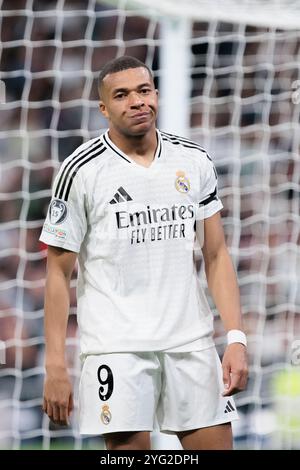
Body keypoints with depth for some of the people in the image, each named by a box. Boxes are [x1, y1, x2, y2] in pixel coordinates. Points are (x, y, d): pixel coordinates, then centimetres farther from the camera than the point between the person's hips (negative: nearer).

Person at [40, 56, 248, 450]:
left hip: (191, 343, 4)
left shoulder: (195, 162, 8)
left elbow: (216, 256, 11)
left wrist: (236, 338, 0)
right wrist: (55, 365, -7)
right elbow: (58, 272, -1)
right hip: (118, 345, -3)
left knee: (216, 444, 0)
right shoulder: (82, 170, -3)